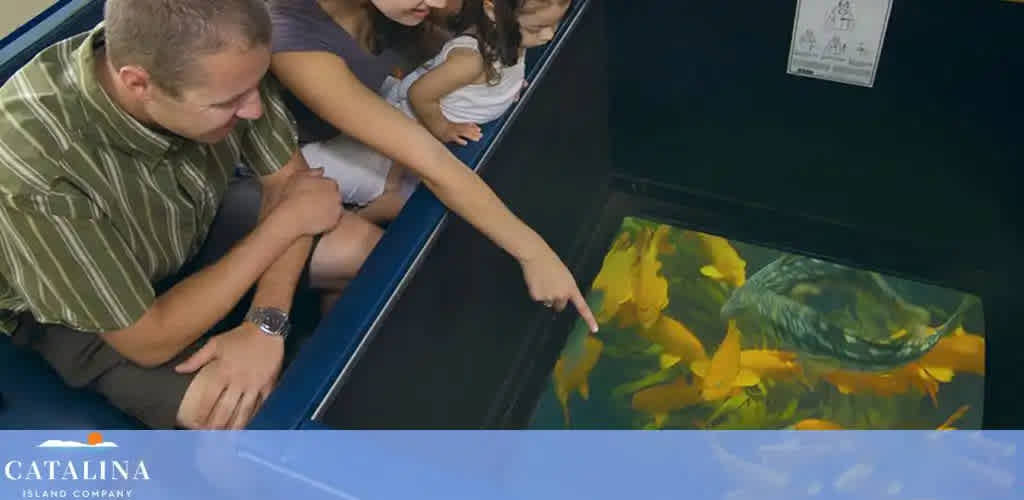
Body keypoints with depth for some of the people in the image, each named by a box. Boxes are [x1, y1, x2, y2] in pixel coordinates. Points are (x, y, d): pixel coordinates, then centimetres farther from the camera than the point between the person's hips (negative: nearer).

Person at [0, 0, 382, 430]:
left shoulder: (213, 61, -28)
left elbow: (287, 178, -14)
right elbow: (147, 339, -31)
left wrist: (265, 324, -28)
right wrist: (286, 221, -26)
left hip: (198, 220, 5)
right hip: (93, 313, -4)